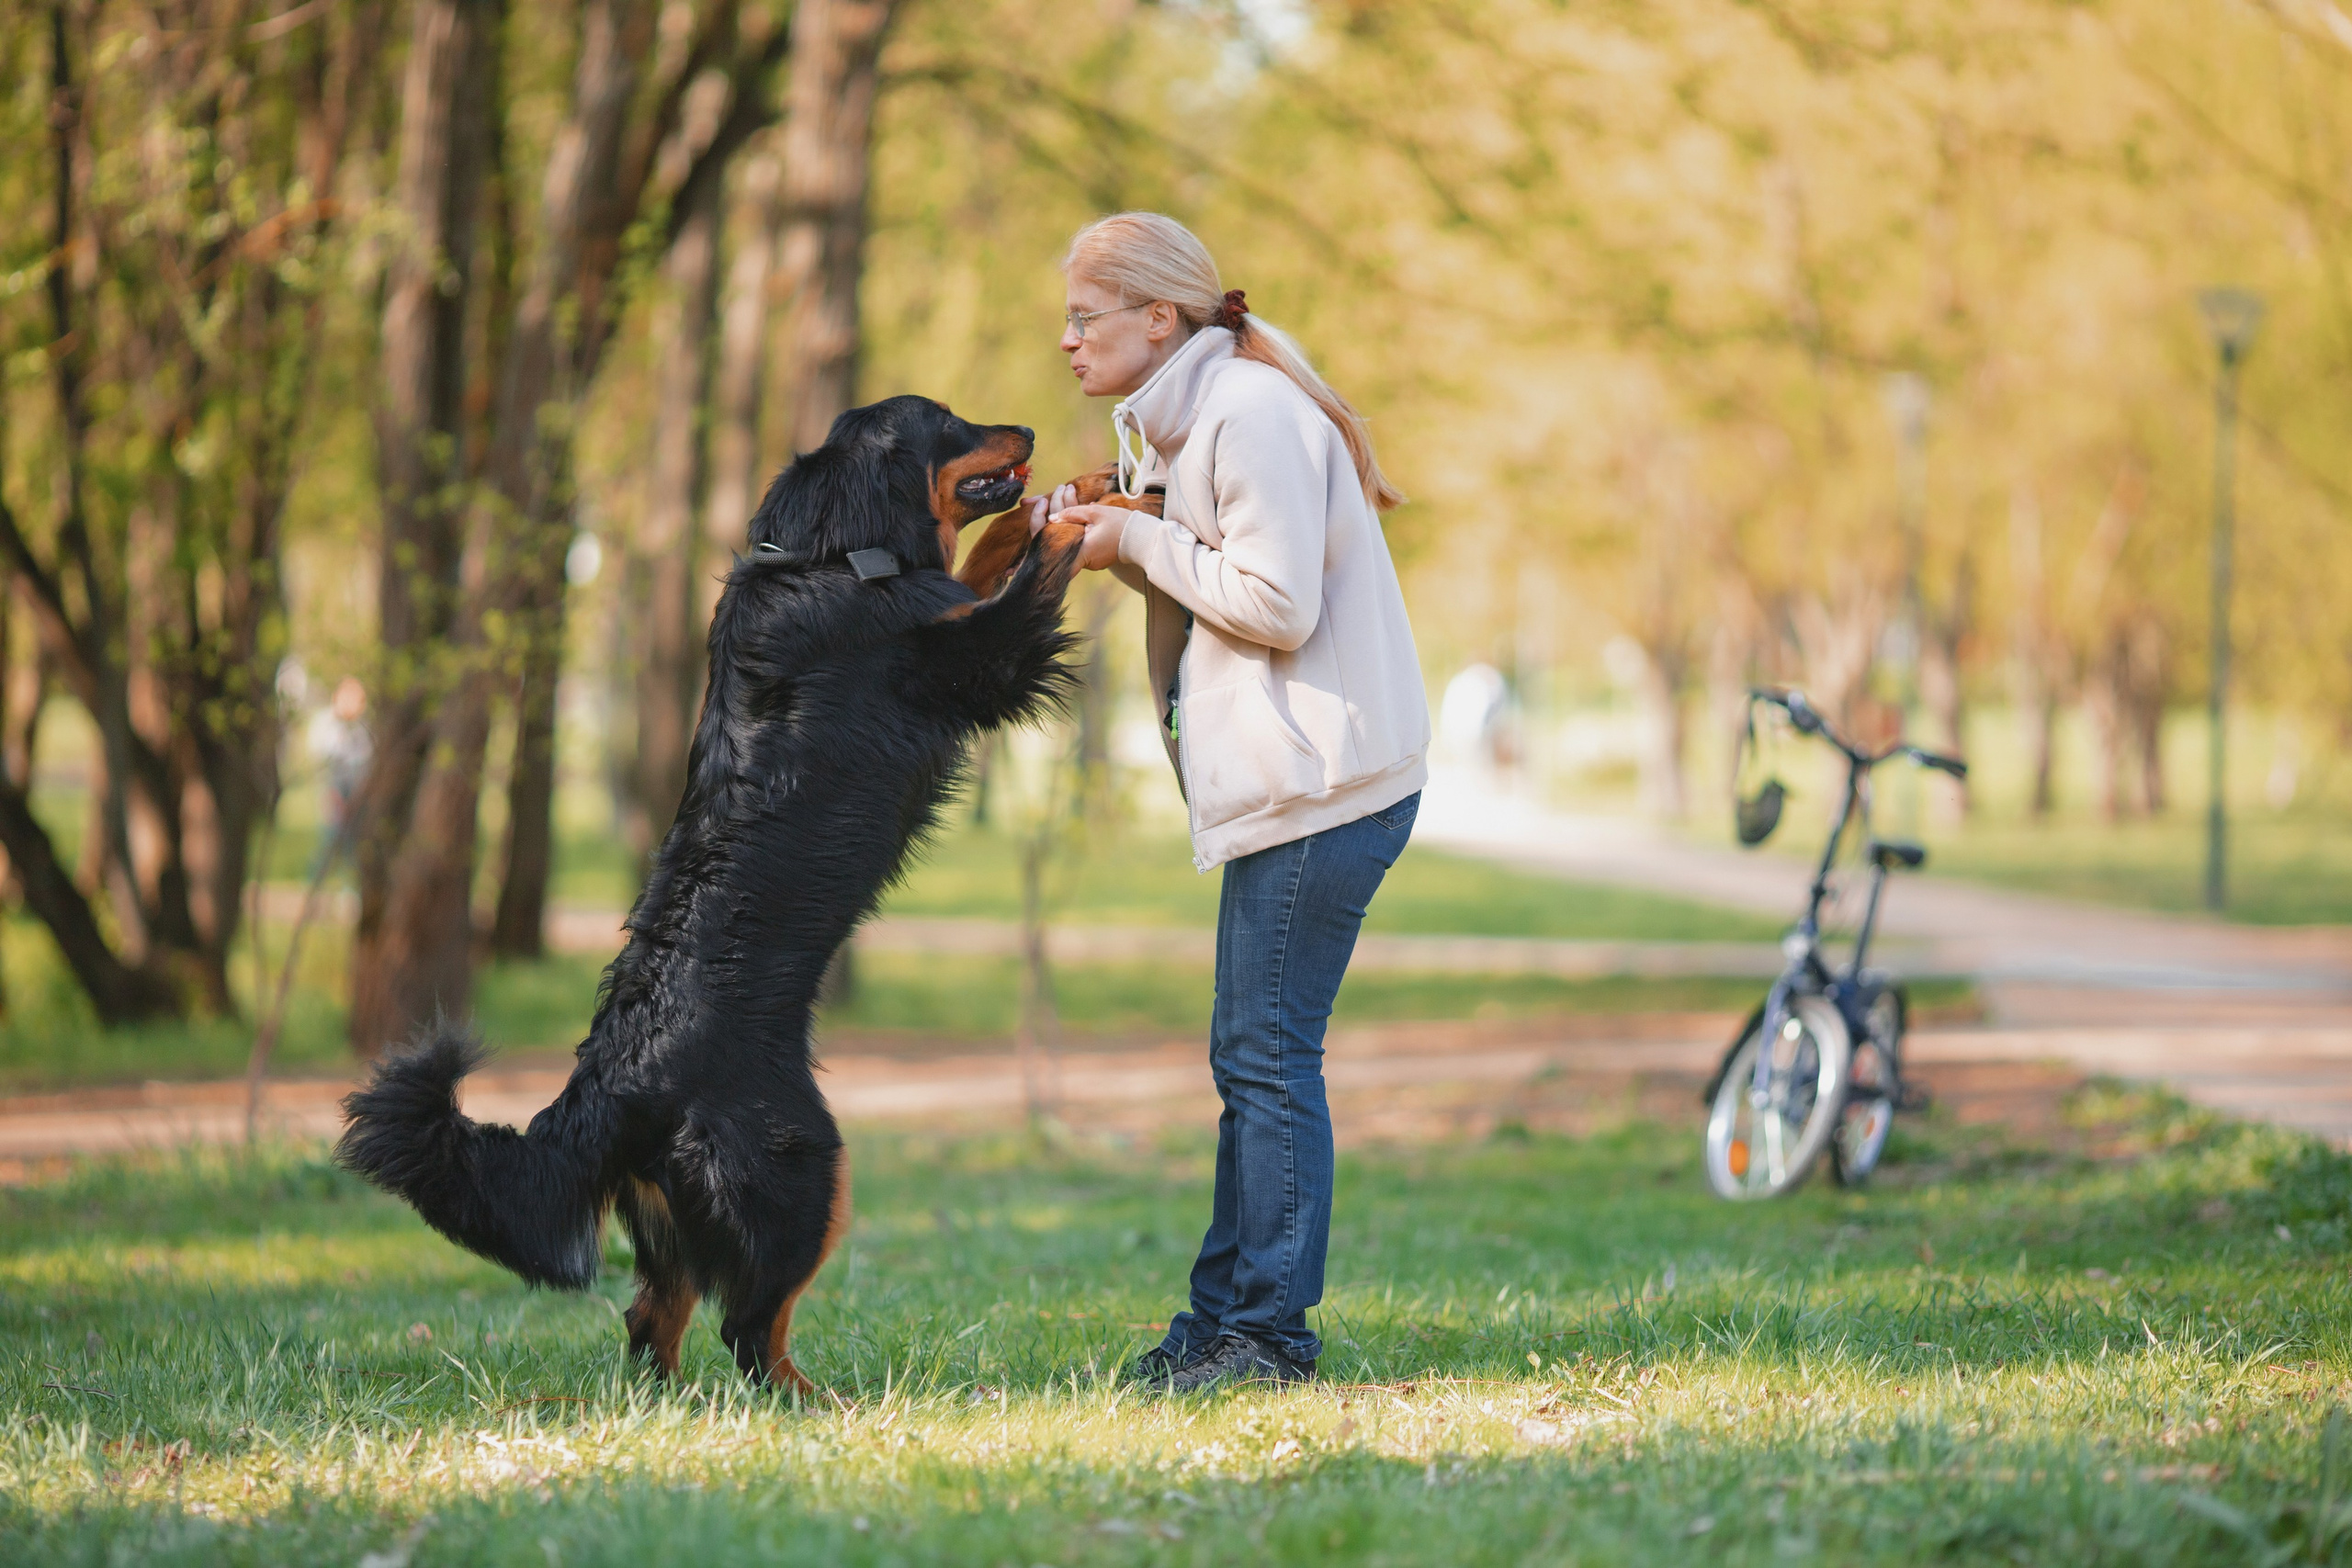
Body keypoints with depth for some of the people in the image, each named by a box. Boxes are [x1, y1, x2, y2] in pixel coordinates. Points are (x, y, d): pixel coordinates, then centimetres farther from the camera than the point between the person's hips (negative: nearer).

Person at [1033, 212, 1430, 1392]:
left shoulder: (1253, 414, -16)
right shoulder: (1178, 419, 17)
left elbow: (1278, 604, -20)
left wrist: (1145, 543, -12)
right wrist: (1111, 540, 4)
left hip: (1323, 782, -11)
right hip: (1286, 781, 11)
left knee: (1268, 1053, -7)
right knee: (1252, 1056, 12)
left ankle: (1270, 1330, -2)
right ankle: (1223, 1317, 17)